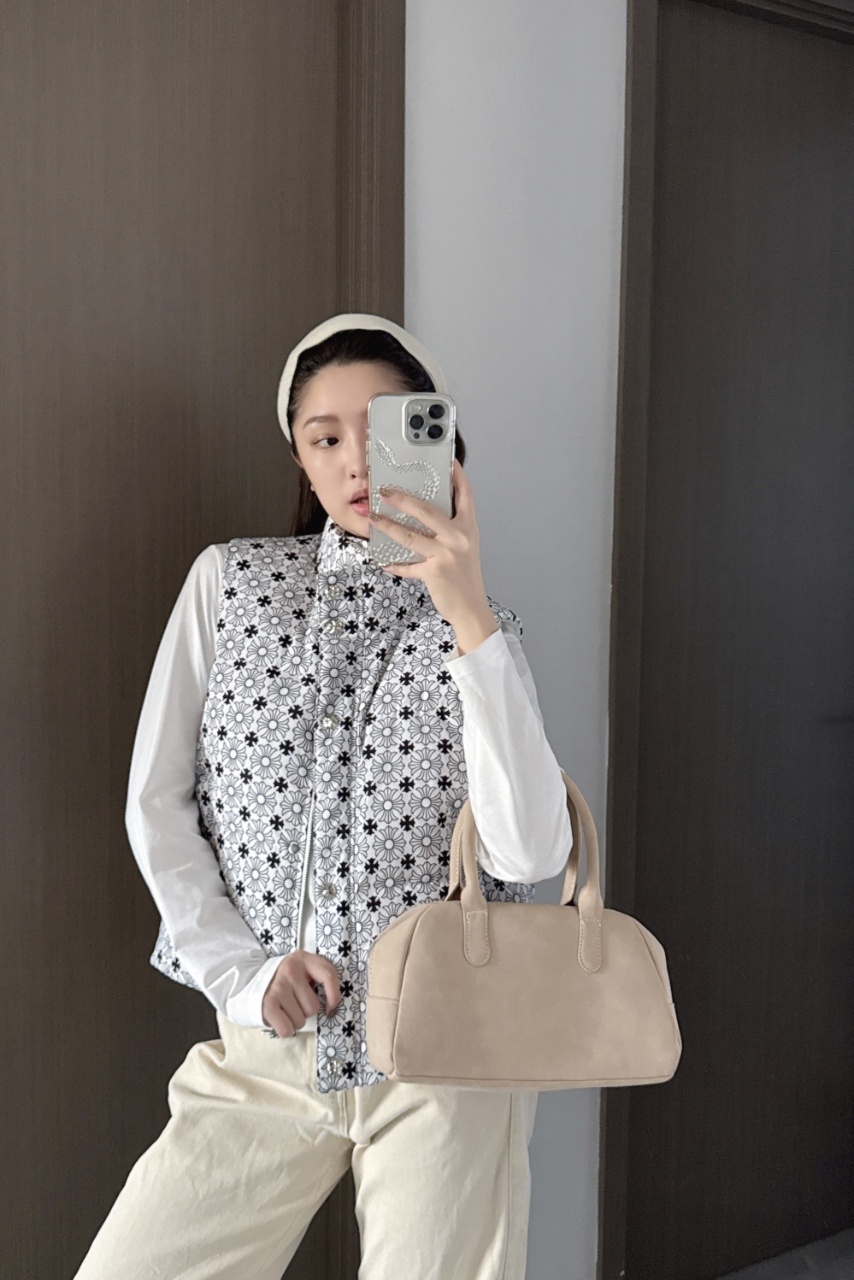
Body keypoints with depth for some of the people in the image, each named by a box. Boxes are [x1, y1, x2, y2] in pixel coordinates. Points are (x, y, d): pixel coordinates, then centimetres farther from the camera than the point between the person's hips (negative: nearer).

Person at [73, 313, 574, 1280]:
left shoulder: (479, 628, 0)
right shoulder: (230, 581, 3)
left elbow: (529, 853, -16)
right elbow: (155, 805, 3)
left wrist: (469, 615, -22)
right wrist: (240, 974, -7)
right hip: (265, 1053, 1)